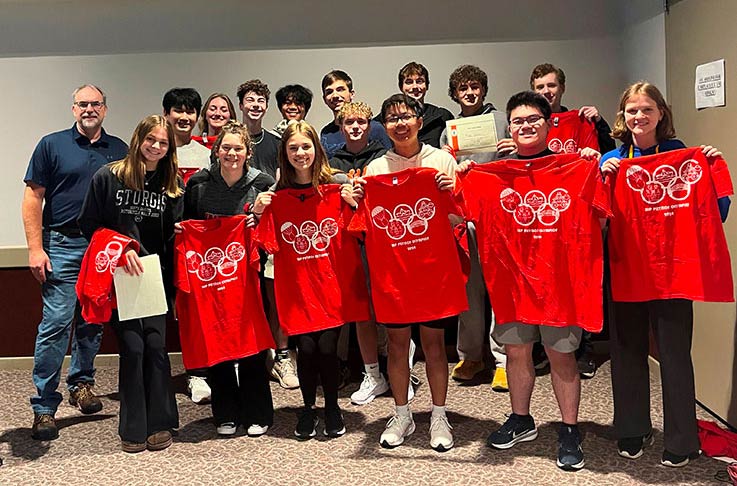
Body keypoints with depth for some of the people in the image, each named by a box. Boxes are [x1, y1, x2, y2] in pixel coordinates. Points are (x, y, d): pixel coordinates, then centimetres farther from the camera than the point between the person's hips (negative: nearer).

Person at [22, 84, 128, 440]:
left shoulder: (119, 150, 11)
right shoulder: (52, 145, 3)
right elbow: (33, 198, -1)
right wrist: (35, 248, -9)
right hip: (63, 246, -3)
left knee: (93, 323, 11)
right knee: (56, 323, -7)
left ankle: (81, 382, 31)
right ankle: (44, 407, 1)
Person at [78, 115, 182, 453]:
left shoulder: (172, 185, 7)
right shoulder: (108, 177, -2)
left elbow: (173, 236, 8)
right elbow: (89, 225, 0)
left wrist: (172, 280, -2)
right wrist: (119, 249, -12)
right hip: (119, 276, -2)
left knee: (156, 345, -4)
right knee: (133, 347, -6)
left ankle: (159, 424, 12)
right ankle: (133, 429, 9)